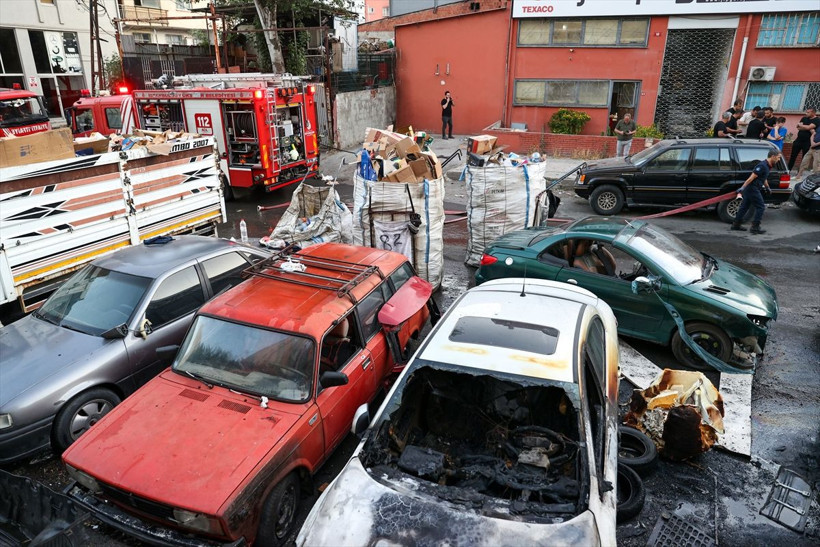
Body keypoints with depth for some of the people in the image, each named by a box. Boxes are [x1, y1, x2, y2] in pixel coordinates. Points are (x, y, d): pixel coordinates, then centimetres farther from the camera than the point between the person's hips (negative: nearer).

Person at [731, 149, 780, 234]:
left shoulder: (767, 166, 13)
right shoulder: (762, 166, -18)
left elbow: (764, 178, 29)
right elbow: (751, 178, -23)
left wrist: (767, 188, 40)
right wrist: (742, 188, -26)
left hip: (750, 189, 10)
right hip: (753, 188, -10)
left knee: (744, 206, 14)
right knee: (760, 207, -4)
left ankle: (736, 224, 20)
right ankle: (755, 227, -1)